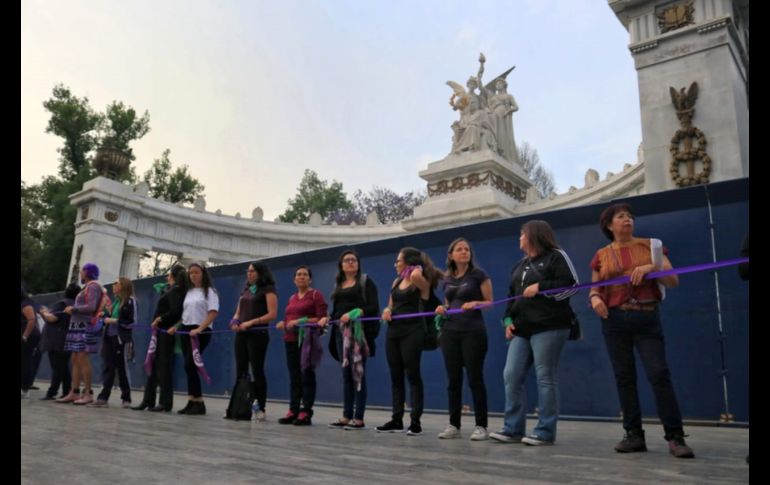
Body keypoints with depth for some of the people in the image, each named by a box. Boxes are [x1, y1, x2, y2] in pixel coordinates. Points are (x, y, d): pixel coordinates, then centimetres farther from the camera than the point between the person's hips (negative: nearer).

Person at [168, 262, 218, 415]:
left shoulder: (209, 291, -4)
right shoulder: (189, 292, 18)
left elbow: (213, 313, -14)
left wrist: (199, 329, -23)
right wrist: (176, 327, 6)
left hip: (200, 332, -7)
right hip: (186, 331, 7)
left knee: (189, 365, -13)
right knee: (189, 366, 4)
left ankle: (198, 402, -5)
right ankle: (192, 402, 8)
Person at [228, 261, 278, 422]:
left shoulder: (268, 290, -2)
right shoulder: (245, 290, 20)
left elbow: (272, 314, -12)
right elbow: (238, 312, 21)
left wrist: (251, 322, -18)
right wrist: (235, 321, -1)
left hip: (257, 334, -7)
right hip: (241, 334, 7)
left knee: (257, 370, -4)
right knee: (240, 371, 6)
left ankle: (261, 409, 3)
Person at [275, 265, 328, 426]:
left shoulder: (316, 295, -1)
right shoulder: (292, 298, 19)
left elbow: (321, 318, -11)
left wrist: (301, 322, -17)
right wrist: (284, 323, -1)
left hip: (307, 340, -6)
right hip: (291, 340, 6)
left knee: (307, 375, -3)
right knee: (294, 376, 8)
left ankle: (306, 413, 0)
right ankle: (293, 411, 13)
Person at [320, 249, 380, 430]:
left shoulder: (365, 281, 2)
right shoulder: (338, 284, 19)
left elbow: (373, 307, -8)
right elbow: (336, 309, 19)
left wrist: (354, 314, -19)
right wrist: (327, 318, 0)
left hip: (359, 330, -6)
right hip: (341, 332, 6)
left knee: (358, 373, -6)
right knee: (346, 374, 8)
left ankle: (359, 418, -1)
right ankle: (346, 416, 13)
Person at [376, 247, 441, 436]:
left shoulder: (420, 282, -7)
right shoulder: (397, 282, 15)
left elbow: (416, 276, -32)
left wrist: (417, 270, -9)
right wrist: (387, 310, 0)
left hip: (412, 332, -7)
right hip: (393, 331, 7)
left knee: (412, 375, -4)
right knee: (395, 376, 9)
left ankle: (416, 421, 3)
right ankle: (397, 420, 17)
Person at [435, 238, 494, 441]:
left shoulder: (478, 274, -1)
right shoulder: (447, 280, 13)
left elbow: (490, 302, -3)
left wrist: (475, 303, -21)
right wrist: (441, 309, 0)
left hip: (473, 332, -5)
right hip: (450, 332, 5)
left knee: (475, 379, -3)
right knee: (453, 380, 5)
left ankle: (481, 426, 6)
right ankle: (454, 425, 13)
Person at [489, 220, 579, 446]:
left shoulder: (556, 256, 2)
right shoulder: (520, 265, 24)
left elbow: (571, 284, -8)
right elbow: (512, 295, 23)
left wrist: (540, 288, -13)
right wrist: (508, 319, 10)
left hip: (549, 327, -7)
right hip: (522, 329, 8)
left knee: (546, 378, -5)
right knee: (512, 376, 1)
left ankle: (545, 432, 3)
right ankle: (513, 429, 8)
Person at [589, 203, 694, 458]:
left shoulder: (650, 245, 8)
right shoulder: (601, 255, 10)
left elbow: (673, 281, 3)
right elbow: (594, 288, 14)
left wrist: (651, 267, -15)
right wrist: (594, 298, -9)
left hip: (647, 318, -1)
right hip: (615, 320, 2)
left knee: (659, 373, -10)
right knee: (624, 377, 3)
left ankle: (675, 437, -2)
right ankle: (634, 435, 12)